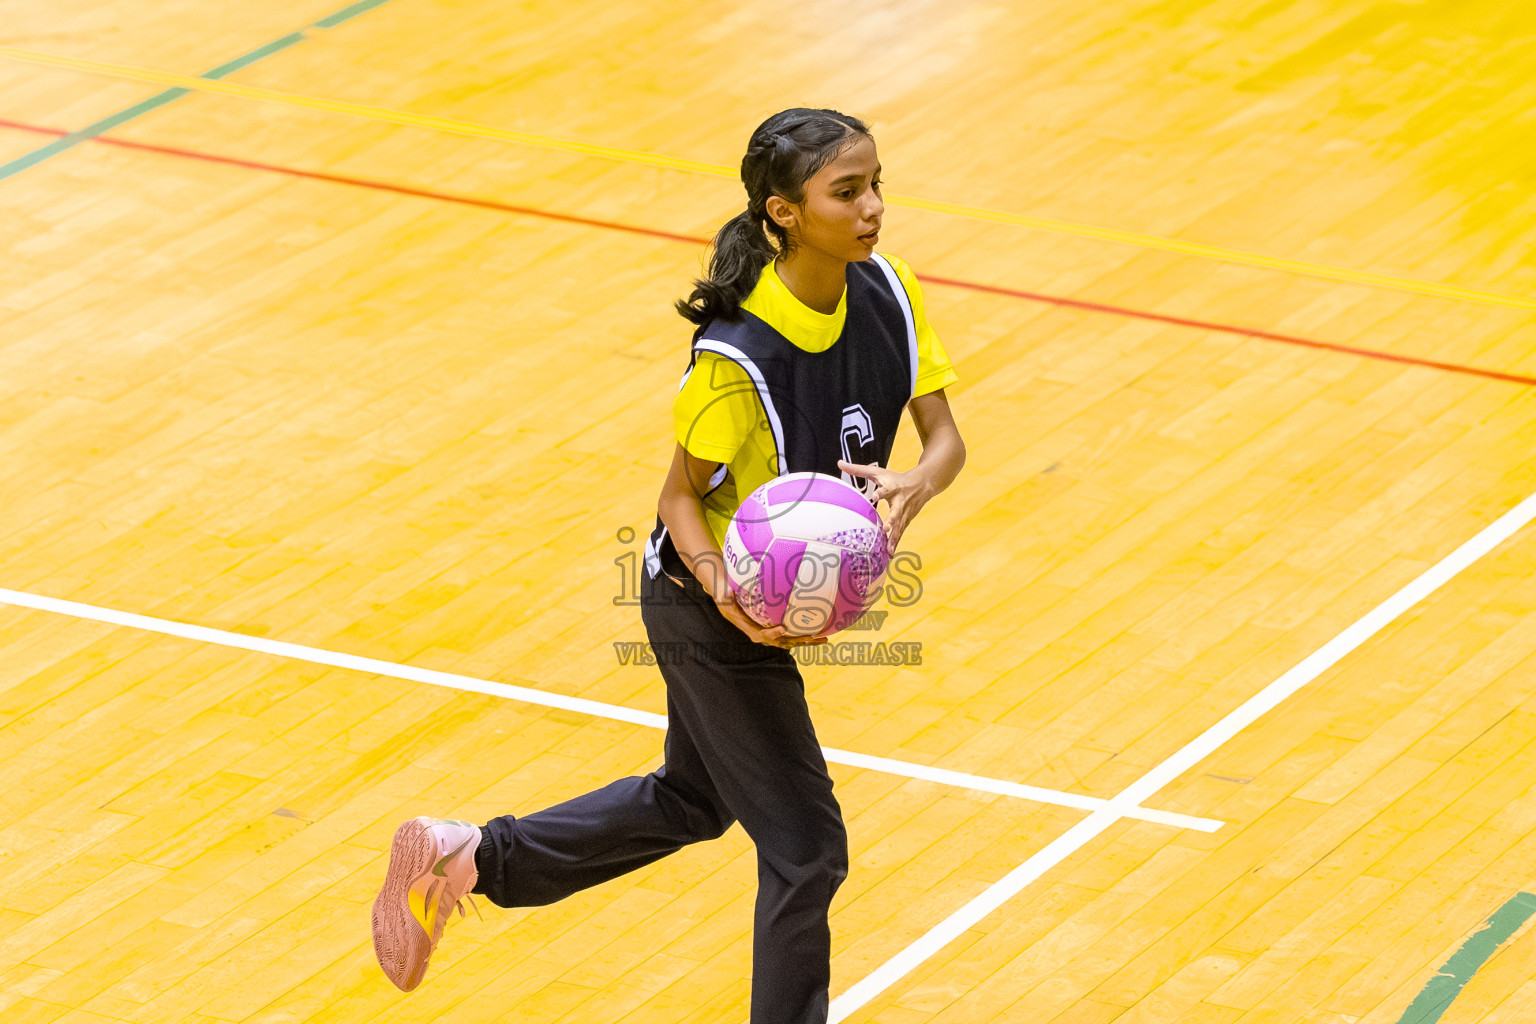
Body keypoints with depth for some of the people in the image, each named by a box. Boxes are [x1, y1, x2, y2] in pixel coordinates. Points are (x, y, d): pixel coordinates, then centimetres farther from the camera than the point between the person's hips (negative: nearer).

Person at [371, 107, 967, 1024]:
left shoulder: (887, 292, -12)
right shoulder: (736, 355, -31)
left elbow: (945, 437, -9)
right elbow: (682, 495, -19)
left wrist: (916, 486, -32)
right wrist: (723, 590, -37)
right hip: (710, 607, -8)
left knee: (692, 804, 27)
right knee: (806, 848, -1)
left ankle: (466, 858, 40)